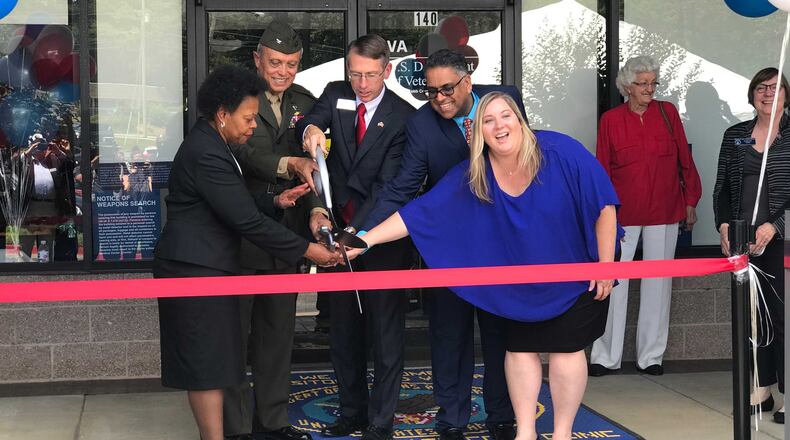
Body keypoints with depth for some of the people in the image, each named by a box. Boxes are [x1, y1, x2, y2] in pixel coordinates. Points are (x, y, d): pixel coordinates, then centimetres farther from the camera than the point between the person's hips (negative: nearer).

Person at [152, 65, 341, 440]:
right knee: (208, 364, -5)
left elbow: (236, 202, 19)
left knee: (208, 362, 14)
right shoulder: (206, 154, -21)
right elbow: (246, 220, -23)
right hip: (197, 269, -10)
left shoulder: (207, 144, 13)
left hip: (201, 267, 10)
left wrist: (275, 201, 3)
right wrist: (307, 250, -18)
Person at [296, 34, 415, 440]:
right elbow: (311, 121, -16)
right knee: (343, 326, 14)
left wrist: (356, 232, -29)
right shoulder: (335, 95, 2)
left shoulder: (404, 116, -11)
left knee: (385, 328, 1)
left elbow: (387, 184, -18)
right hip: (339, 229, 5)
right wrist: (310, 130, -42)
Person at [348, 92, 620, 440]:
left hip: (572, 275, -3)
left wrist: (606, 266, -16)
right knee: (519, 348, 6)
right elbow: (419, 213, -17)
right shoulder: (470, 177, -15)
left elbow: (604, 205, -18)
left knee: (565, 349, 0)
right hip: (519, 282, 3)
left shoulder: (560, 151, -24)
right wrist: (365, 239, -25)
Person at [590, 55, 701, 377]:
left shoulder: (668, 112, 3)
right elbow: (602, 170, 3)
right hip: (623, 213, -1)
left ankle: (652, 356, 16)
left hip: (664, 210, 2)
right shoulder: (611, 120, -1)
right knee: (613, 283, -2)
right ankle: (606, 356, 8)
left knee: (657, 283, 6)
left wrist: (690, 201, 7)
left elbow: (685, 159, 8)